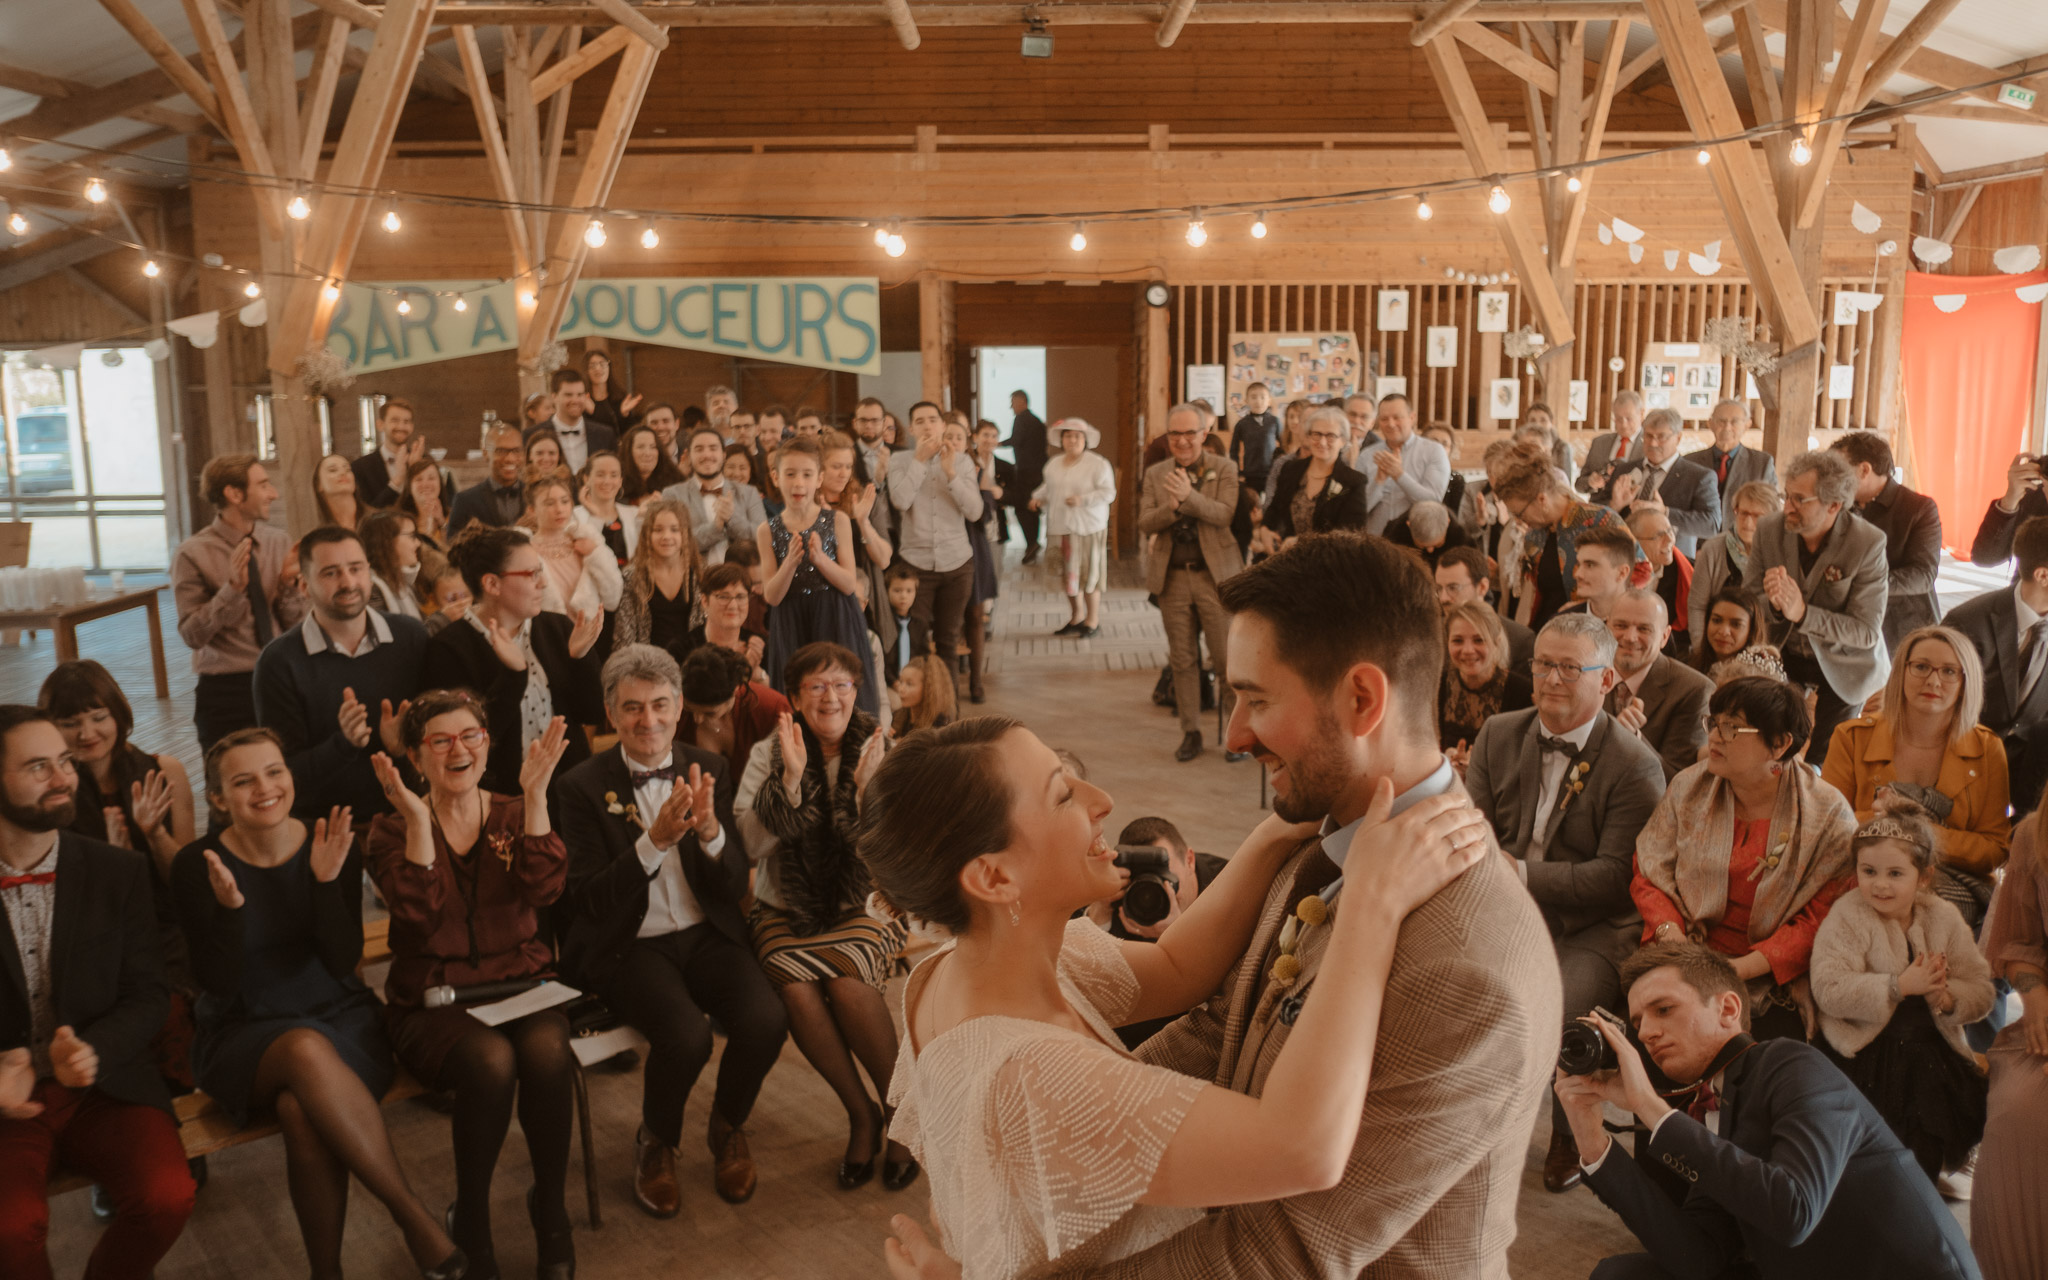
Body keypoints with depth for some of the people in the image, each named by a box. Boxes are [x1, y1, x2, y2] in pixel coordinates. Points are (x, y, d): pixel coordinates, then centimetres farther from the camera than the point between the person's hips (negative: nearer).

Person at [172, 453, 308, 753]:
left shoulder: (278, 541, 3)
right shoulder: (193, 554, -8)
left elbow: (292, 624, 6)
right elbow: (192, 634, -11)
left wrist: (288, 585, -12)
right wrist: (232, 588, -21)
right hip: (226, 691, -3)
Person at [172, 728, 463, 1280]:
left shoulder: (331, 845, -2)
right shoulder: (197, 866, -6)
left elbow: (344, 962, -8)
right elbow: (219, 985, -10)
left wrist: (326, 881, -22)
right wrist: (229, 907, -26)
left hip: (340, 1016, 1)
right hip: (245, 1033, -1)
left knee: (302, 1112, -34)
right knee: (308, 1050, -37)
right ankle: (418, 1221, -27)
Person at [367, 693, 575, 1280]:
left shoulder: (515, 813, 9)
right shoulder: (392, 829, 4)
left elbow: (543, 889, -11)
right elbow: (421, 912, -14)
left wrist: (535, 796, -16)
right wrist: (418, 819, -20)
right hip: (434, 1001, -1)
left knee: (547, 1052, -32)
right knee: (491, 1060, -33)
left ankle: (551, 1209, -10)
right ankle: (470, 1222, -9)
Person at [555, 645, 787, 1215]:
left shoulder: (709, 769, 4)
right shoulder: (584, 785, -5)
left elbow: (735, 887, 0)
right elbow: (590, 901, -12)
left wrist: (710, 831, -21)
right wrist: (655, 840, -26)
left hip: (707, 934, 3)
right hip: (630, 948, -3)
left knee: (766, 1020, -23)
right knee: (686, 1035, -29)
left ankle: (728, 1128, 10)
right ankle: (656, 1143, 5)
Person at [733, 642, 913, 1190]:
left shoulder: (882, 751, 0)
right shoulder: (768, 755, 2)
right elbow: (750, 842, -10)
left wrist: (867, 788, -22)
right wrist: (790, 779, -20)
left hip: (866, 904, -1)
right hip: (788, 909, 1)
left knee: (846, 978, -29)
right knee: (794, 985, -28)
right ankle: (861, 1115, -6)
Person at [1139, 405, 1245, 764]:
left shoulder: (1224, 469, 1)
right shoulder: (1156, 474, 10)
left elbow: (1224, 513, -14)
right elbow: (1144, 523, 0)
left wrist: (1188, 496, -29)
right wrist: (1170, 507, -19)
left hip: (1214, 574, -3)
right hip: (1172, 576, 3)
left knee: (1226, 658, -2)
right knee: (1182, 660, 8)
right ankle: (1190, 732, 18)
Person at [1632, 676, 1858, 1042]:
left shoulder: (1830, 816, -4)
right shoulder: (1687, 788, 5)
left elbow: (1821, 919, -7)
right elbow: (1647, 874, 8)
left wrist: (1740, 969, -17)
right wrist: (1670, 933, -11)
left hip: (1776, 980, -2)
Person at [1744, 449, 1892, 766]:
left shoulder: (1868, 543, -23)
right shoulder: (1770, 530, -13)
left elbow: (1867, 632, -23)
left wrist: (1802, 613, -37)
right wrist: (1773, 605, -31)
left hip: (1842, 668, -3)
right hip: (1785, 656, 3)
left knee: (1821, 761, 6)